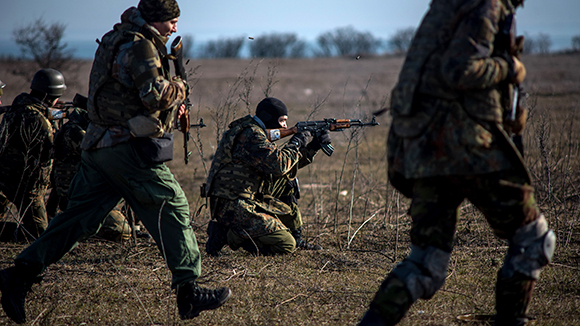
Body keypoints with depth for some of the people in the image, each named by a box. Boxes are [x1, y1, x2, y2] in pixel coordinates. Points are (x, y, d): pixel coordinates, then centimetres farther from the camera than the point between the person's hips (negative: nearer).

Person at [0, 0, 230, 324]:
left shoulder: (114, 39, 18)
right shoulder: (141, 46, -13)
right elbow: (155, 96, -22)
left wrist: (170, 105, 18)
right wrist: (179, 88, -1)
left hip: (98, 146, 9)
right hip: (130, 148, -9)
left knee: (79, 217, 9)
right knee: (172, 209, -2)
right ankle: (189, 291, 0)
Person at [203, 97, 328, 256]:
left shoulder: (258, 134, 17)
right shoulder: (251, 136, -16)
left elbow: (290, 164, 24)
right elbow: (278, 165, -26)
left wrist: (313, 147, 15)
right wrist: (296, 144, -9)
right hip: (233, 208, -11)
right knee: (286, 245, -13)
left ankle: (296, 238, 20)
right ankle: (227, 234, -8)